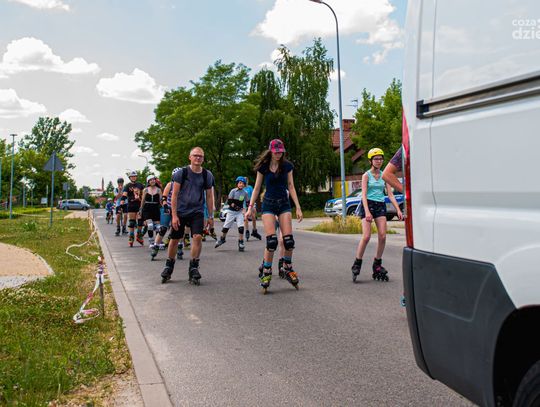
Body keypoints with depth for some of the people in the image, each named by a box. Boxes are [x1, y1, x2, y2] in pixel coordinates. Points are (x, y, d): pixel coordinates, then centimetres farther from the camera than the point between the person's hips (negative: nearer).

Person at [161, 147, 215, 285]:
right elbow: (174, 195, -5)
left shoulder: (207, 175, 2)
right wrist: (174, 215, -10)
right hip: (180, 211, -1)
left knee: (197, 237, -18)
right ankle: (168, 267, 28)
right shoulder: (181, 173, -5)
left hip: (197, 212, 1)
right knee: (174, 239, 7)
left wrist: (211, 216, 8)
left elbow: (209, 197, 10)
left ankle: (193, 268, -6)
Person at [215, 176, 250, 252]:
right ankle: (222, 239, 30)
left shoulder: (245, 193, -1)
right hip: (231, 211, -1)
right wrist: (235, 206, -23)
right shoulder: (233, 191, -9)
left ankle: (241, 243, -2)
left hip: (240, 212, 1)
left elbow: (248, 202, 11)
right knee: (226, 226, 5)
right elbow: (229, 201, -11)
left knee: (241, 227, -14)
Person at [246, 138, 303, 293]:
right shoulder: (263, 167, 0)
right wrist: (250, 207, 0)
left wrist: (298, 207, 2)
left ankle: (287, 268, 12)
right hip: (268, 204, -2)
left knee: (288, 239, -8)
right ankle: (266, 271, 2)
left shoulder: (287, 166, 3)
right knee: (271, 241, -13)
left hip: (284, 203, 2)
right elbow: (257, 188, 6)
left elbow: (291, 187, 6)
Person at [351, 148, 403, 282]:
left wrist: (398, 210, -1)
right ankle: (356, 264, -1)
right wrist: (367, 212, -23)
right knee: (366, 236, -14)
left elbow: (390, 194, 9)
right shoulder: (366, 175, -1)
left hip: (381, 205, 5)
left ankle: (377, 265, 9)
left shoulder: (384, 175, 12)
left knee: (382, 236, -5)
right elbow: (364, 194, -10)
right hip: (368, 204, -4)